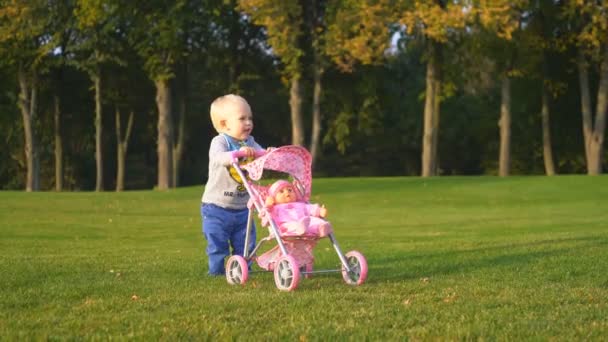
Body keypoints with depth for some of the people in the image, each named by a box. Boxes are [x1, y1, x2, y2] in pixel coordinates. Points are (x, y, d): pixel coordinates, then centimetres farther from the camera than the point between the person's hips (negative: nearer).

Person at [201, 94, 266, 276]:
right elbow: (219, 158, -35)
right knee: (217, 243, 0)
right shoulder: (219, 142, -15)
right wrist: (239, 153, -52)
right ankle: (216, 272, 12)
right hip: (217, 206, -5)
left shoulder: (250, 143, 4)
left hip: (242, 208, 5)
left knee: (245, 243, 10)